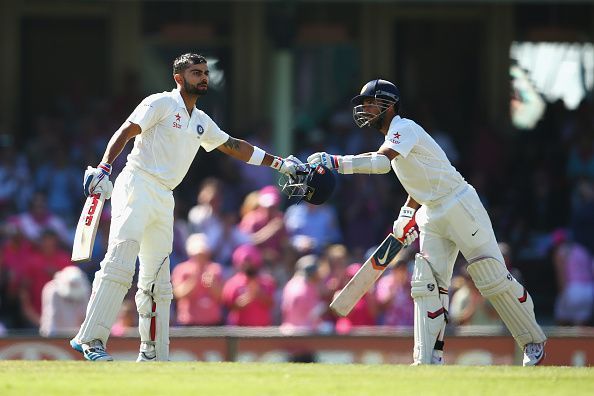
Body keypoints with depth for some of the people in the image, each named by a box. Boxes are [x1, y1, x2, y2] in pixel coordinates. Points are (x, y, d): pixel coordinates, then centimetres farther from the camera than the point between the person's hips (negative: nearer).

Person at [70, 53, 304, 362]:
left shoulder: (201, 122, 22)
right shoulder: (161, 104, -1)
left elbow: (233, 146, 31)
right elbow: (125, 132, -10)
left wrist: (278, 163, 29)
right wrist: (104, 168, -25)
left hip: (164, 198, 8)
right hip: (137, 186, -8)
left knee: (157, 281, 9)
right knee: (120, 261, -22)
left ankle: (153, 354, 13)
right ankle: (90, 338, -28)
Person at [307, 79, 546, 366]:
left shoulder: (404, 129, -15)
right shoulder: (393, 137, 15)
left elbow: (380, 163, -33)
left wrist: (334, 162, -37)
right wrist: (407, 214, 11)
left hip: (461, 207, -10)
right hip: (432, 217, 10)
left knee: (494, 279, -6)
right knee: (427, 284, -1)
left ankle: (533, 343, 7)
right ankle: (428, 360, -4)